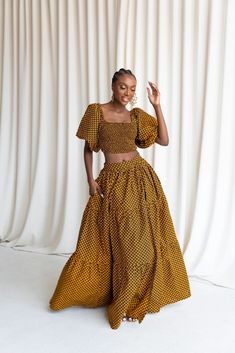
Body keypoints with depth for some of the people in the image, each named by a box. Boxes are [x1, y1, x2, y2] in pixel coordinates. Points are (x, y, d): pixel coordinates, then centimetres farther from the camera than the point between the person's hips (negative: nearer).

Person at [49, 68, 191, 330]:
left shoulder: (136, 115, 7)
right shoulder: (96, 111, 0)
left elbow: (164, 141, 1)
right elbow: (88, 148, 4)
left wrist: (157, 106, -4)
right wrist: (91, 180, -6)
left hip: (140, 178, 3)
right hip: (112, 182, -3)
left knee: (142, 239, 6)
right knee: (116, 240, 5)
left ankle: (134, 299, 25)